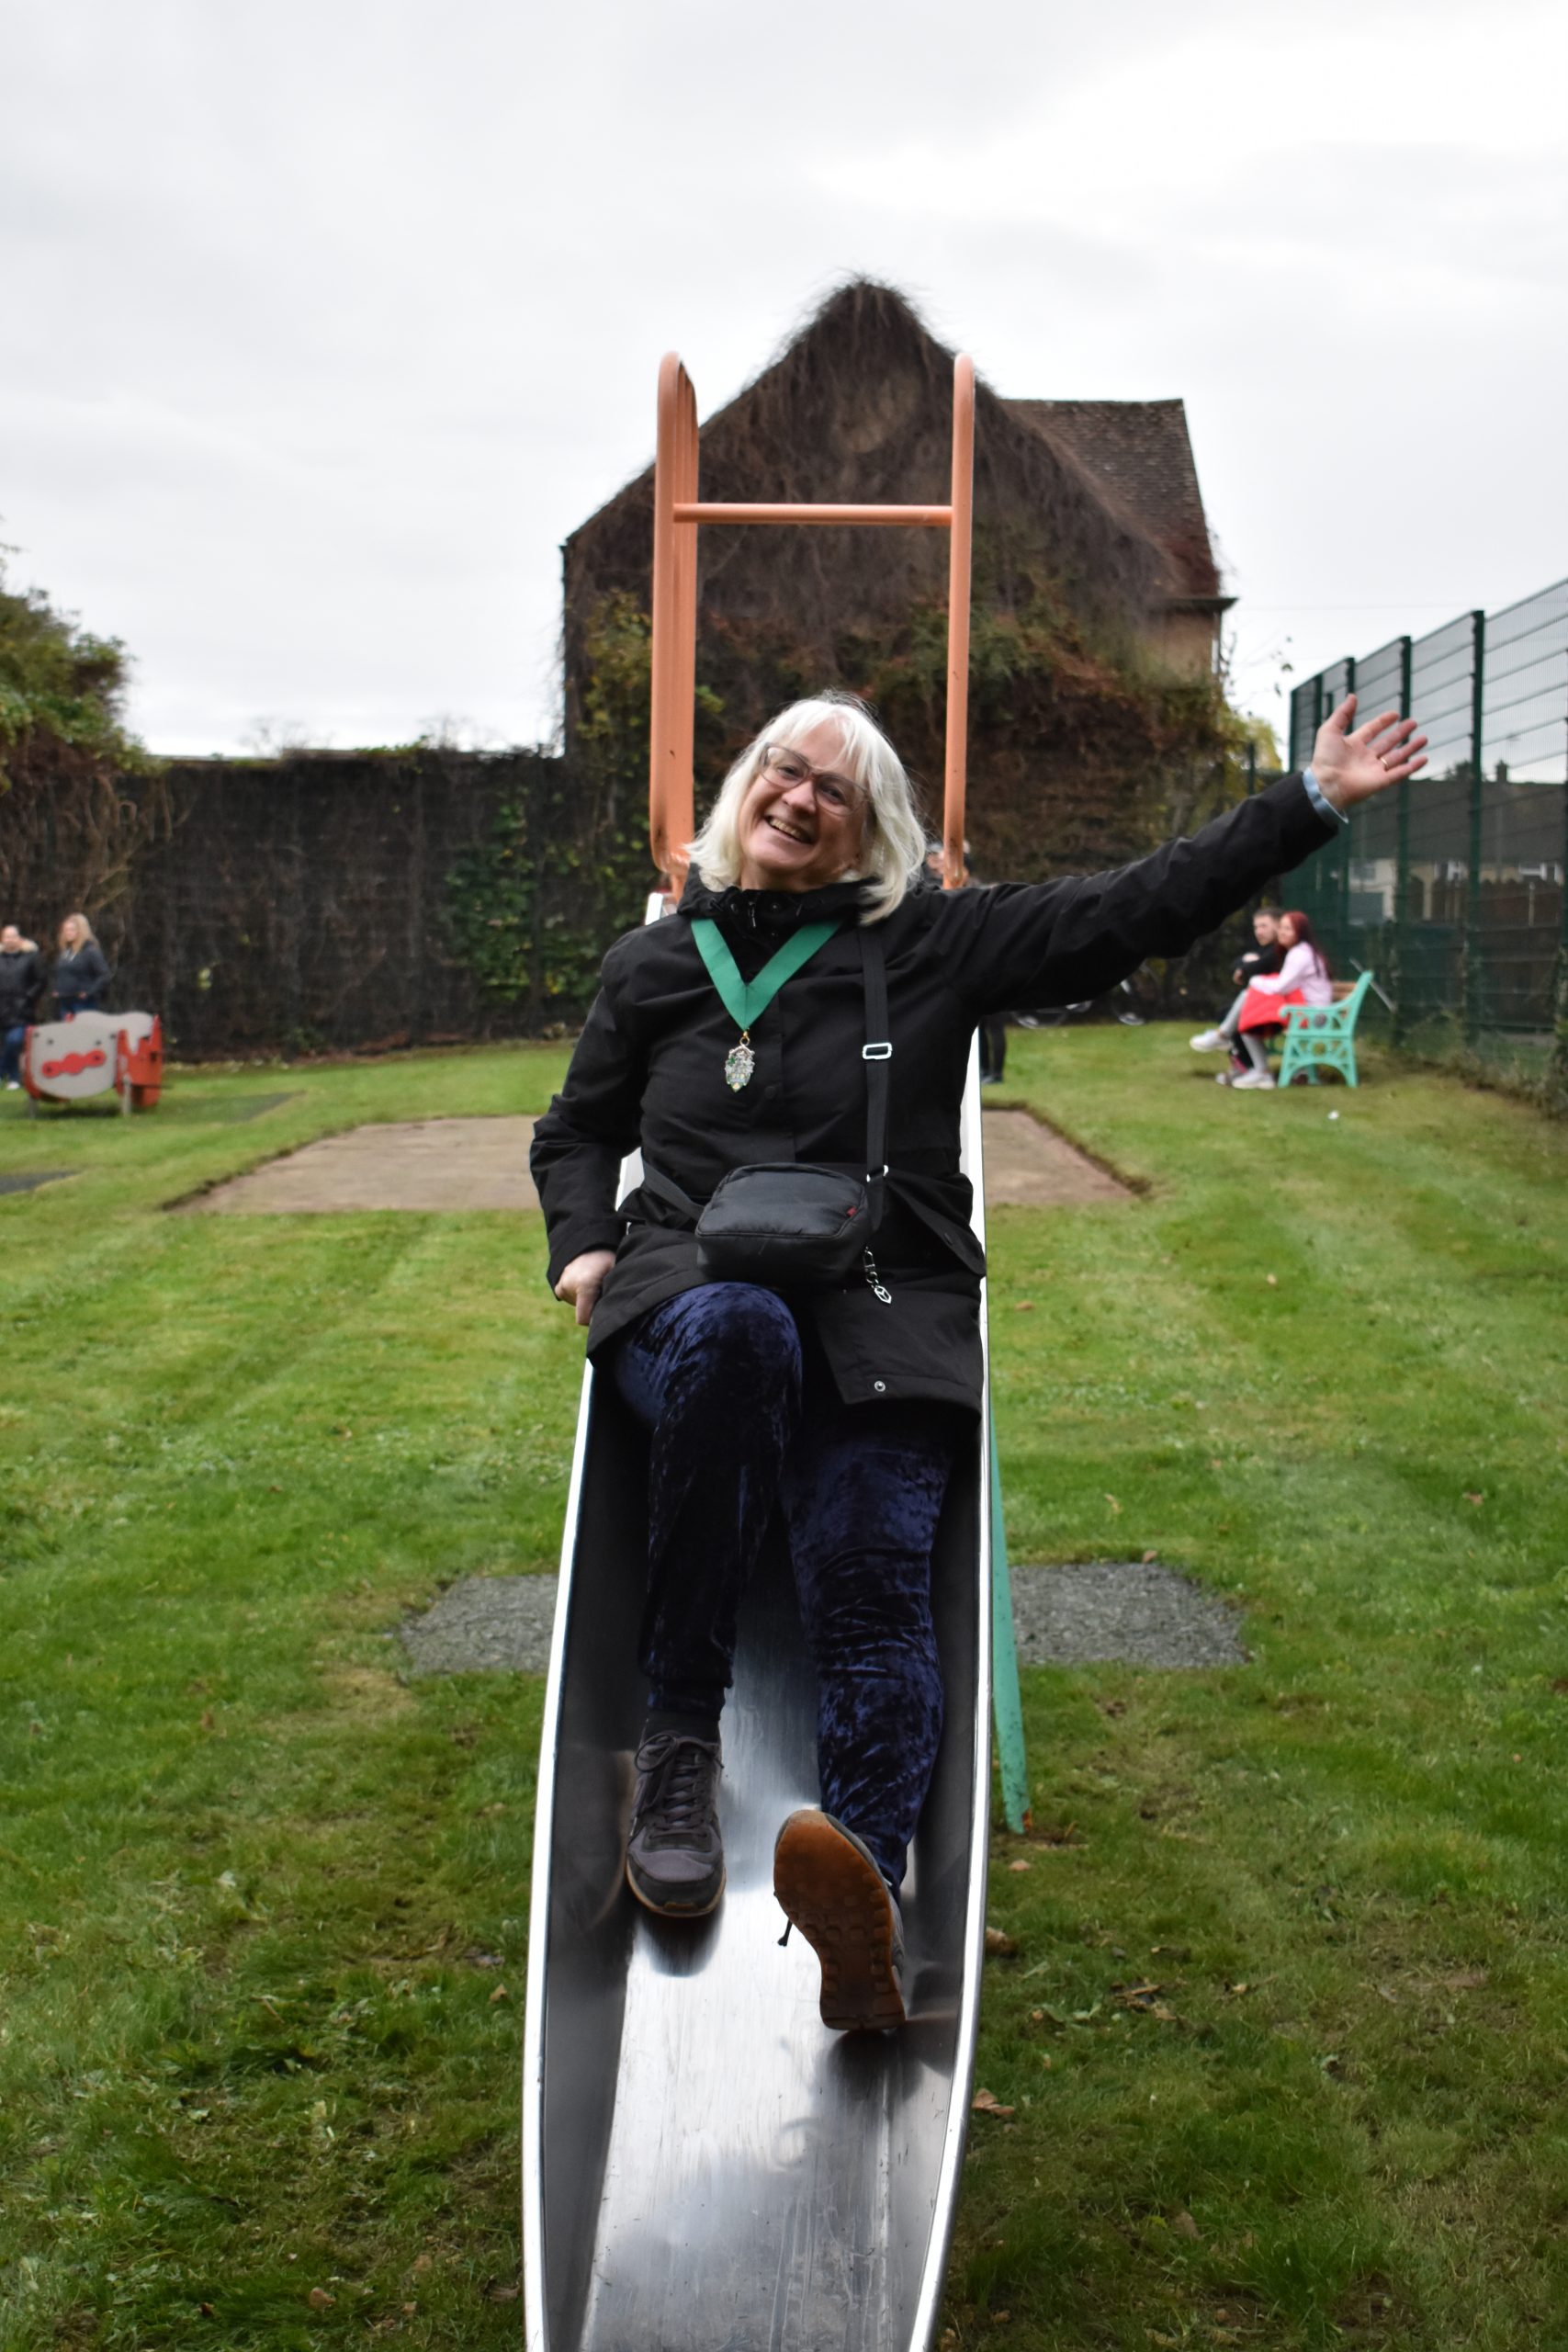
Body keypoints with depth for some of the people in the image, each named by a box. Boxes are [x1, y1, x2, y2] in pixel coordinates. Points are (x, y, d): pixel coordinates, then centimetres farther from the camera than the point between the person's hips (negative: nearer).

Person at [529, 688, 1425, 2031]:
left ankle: (867, 1903, -51)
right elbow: (578, 1133, 34)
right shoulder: (656, 963, 22)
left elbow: (1130, 913, 14)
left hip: (880, 1315, 0)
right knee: (742, 1332, -38)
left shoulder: (929, 944, 16)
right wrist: (583, 1246, 13)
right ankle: (679, 1750, -32)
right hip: (693, 1295, 1)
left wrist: (1310, 805, 10)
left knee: (874, 1576, -26)